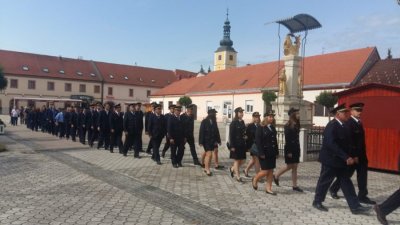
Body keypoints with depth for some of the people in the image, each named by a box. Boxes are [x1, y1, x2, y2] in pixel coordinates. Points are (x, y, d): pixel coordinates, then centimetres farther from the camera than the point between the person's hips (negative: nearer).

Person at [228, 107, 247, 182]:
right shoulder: (233, 123, -12)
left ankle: (232, 168, 34)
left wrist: (245, 136, 1)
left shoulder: (242, 122, 9)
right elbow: (231, 135, -14)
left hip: (242, 144, 7)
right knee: (237, 160, 3)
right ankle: (238, 176, 14)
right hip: (236, 144, -7)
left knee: (243, 160, 11)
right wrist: (232, 146, -17)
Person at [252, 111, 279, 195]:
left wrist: (277, 152, 9)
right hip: (264, 153, -7)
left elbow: (275, 140, 14)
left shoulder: (272, 128, 11)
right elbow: (258, 141, -14)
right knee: (265, 171, -2)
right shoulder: (260, 128, -10)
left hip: (272, 153, 7)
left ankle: (268, 188, 18)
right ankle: (255, 179, 25)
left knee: (271, 171, 8)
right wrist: (261, 153, -18)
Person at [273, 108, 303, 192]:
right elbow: (287, 139, -17)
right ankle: (276, 176, 22)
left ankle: (294, 185, 13)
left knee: (295, 167, 8)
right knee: (289, 166, 1)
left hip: (296, 148, 7)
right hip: (290, 148, -7)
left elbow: (296, 137, 13)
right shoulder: (288, 126, -14)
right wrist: (289, 151, -19)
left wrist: (298, 149, 12)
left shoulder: (296, 125, 10)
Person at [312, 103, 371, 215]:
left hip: (339, 160, 9)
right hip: (330, 160, -9)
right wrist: (346, 157, -28)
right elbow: (331, 144, -28)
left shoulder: (341, 126, 10)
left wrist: (348, 157, 7)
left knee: (346, 183, 8)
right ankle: (317, 202, 22)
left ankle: (355, 207, 12)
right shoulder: (332, 126, -20)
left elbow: (344, 143, 15)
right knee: (324, 182, 5)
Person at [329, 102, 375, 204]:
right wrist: (353, 155, -21)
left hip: (361, 155, 8)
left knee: (363, 176, 8)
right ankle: (333, 189, 24)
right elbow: (349, 141, -21)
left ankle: (362, 196, 15)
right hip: (353, 155, -8)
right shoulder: (348, 123, -17)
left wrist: (362, 154, 13)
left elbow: (360, 140, 14)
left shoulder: (358, 123, 12)